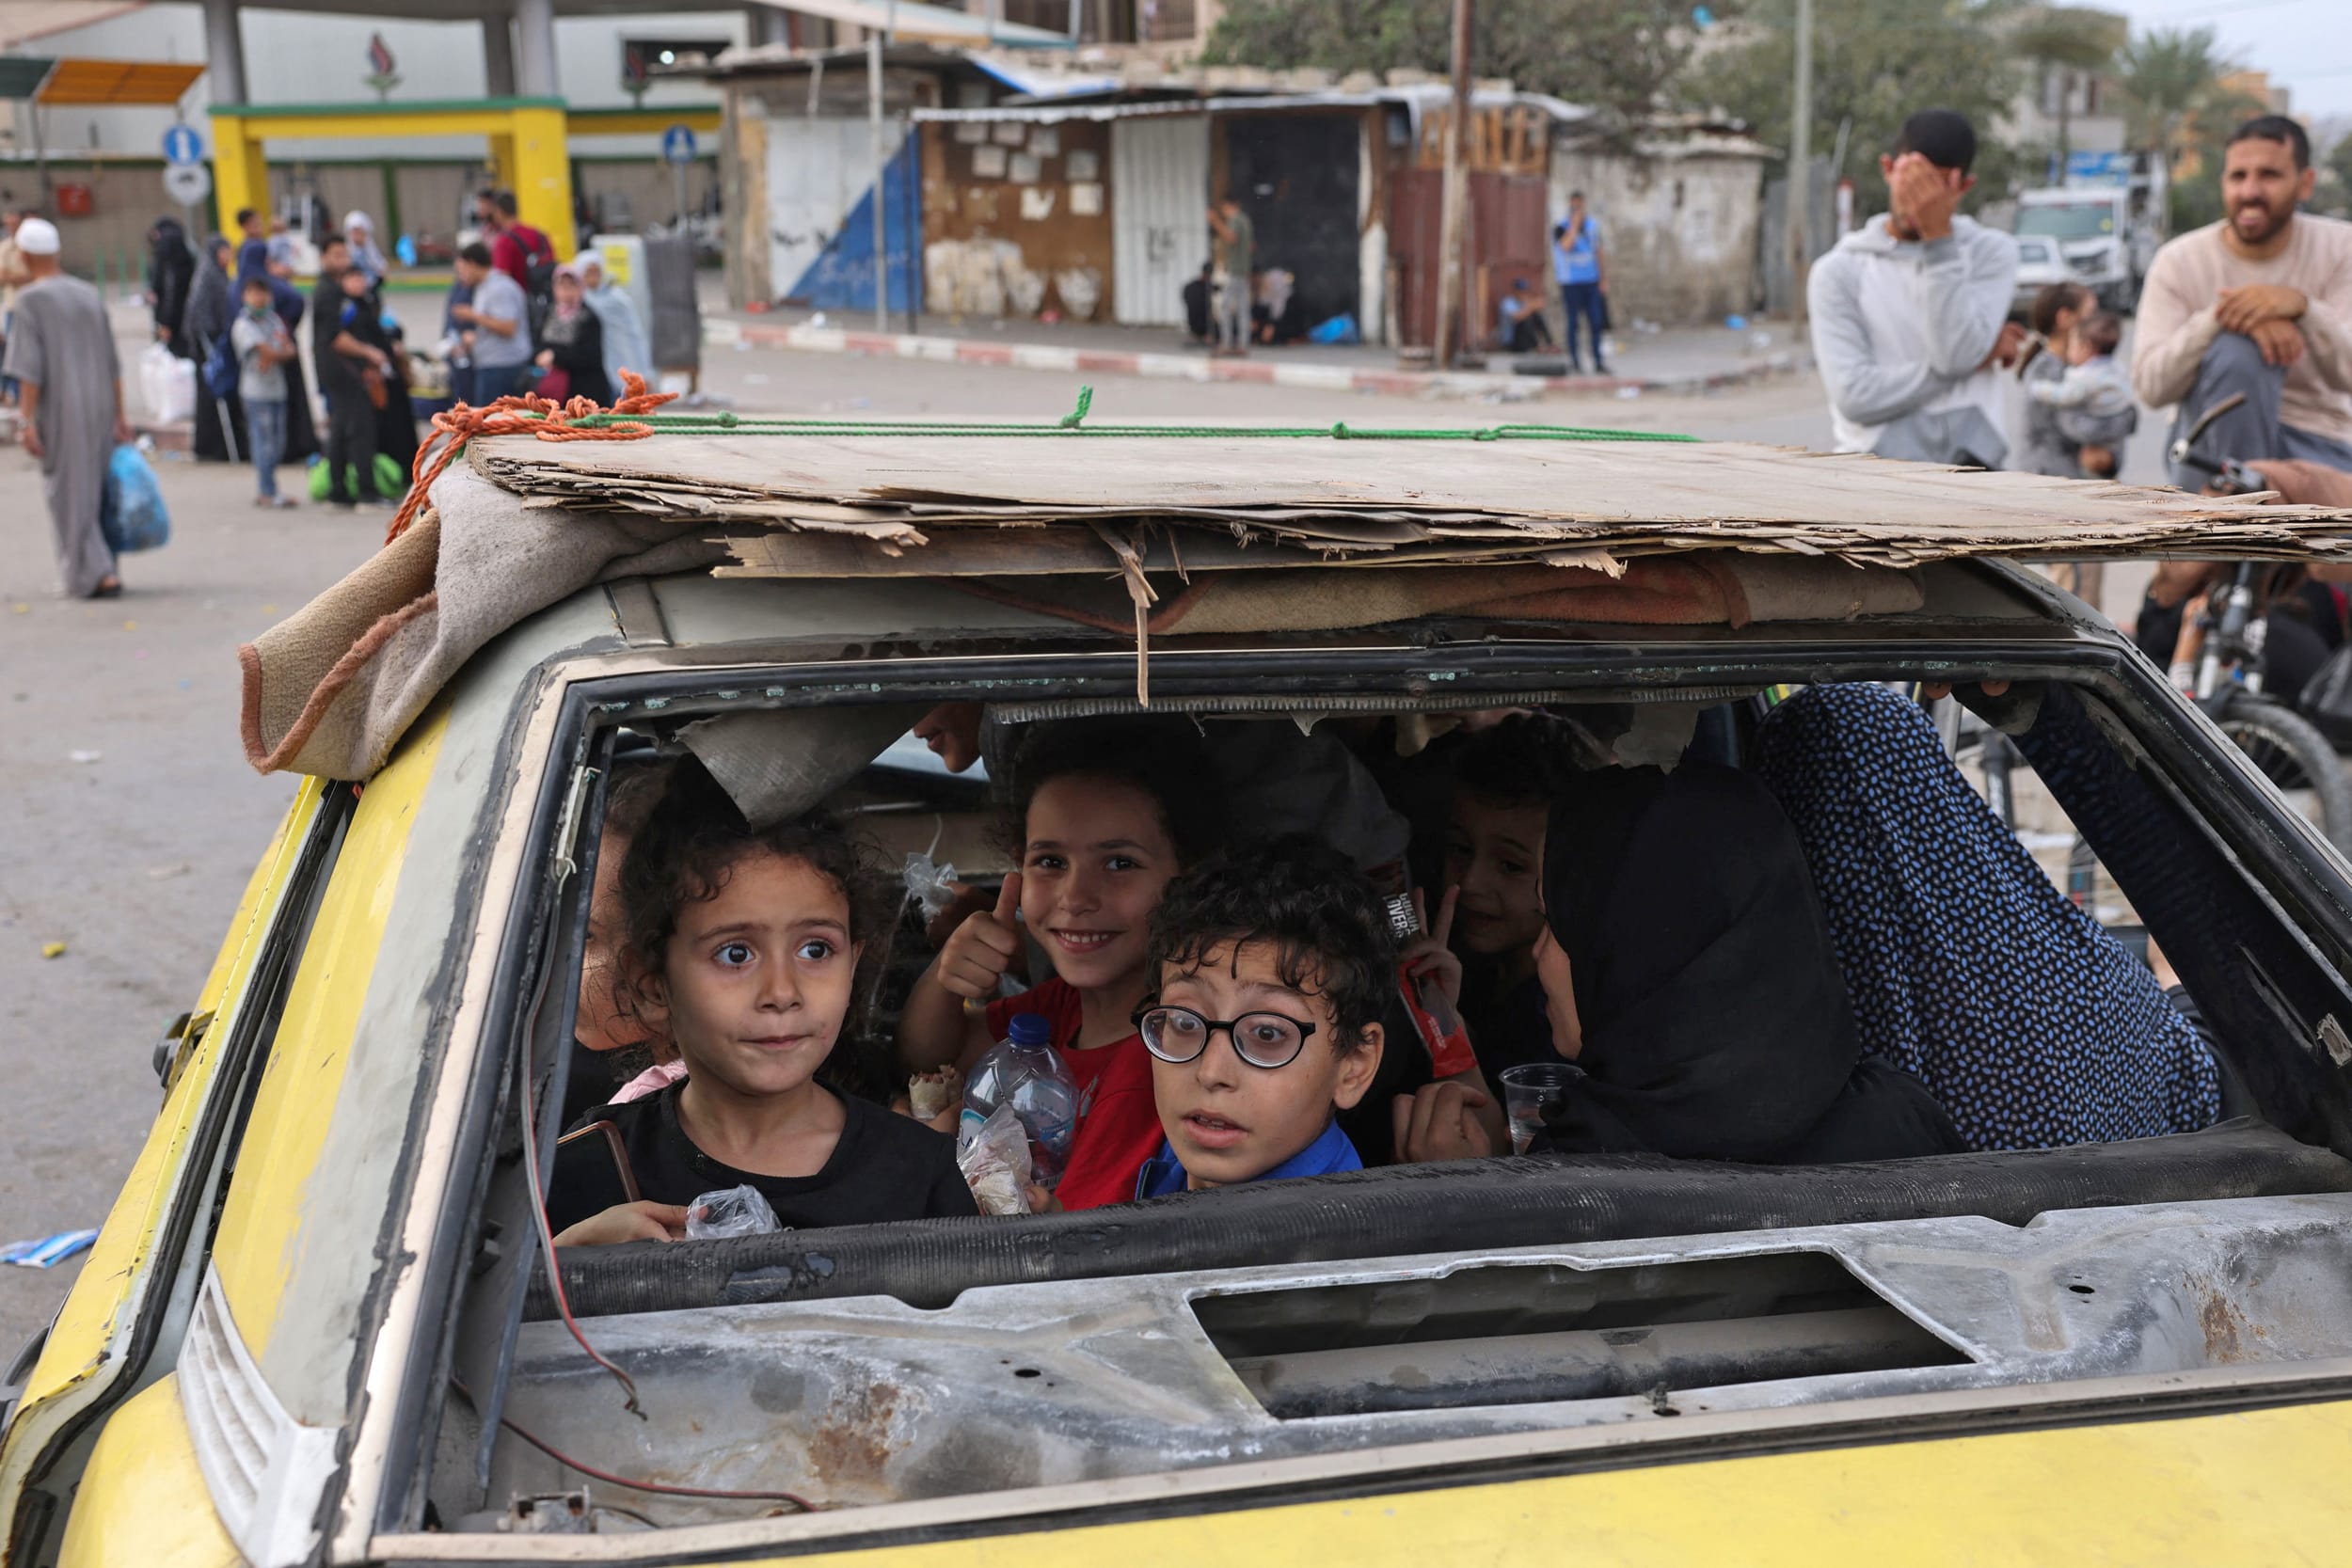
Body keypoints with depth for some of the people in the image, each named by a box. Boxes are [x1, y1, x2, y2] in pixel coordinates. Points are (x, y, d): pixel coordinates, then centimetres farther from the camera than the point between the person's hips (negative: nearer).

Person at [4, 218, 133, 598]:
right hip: (99, 409, 6)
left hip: (58, 413, -5)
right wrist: (120, 417, 14)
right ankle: (101, 570, 20)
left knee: (69, 495, 1)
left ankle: (96, 574, -8)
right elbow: (112, 365, 10)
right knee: (96, 490, 16)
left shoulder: (31, 300, -9)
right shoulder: (90, 295, 9)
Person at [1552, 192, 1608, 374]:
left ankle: (1598, 363, 0)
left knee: (1596, 323, -1)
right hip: (1570, 282, -4)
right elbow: (1566, 246, -26)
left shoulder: (1592, 226, 8)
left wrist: (1604, 278, 10)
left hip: (1591, 282, 4)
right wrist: (1574, 224, -21)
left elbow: (1598, 253, 13)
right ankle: (1574, 360, 13)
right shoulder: (1560, 228, -6)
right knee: (1573, 322, 2)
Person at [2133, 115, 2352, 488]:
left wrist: (2302, 307, -34)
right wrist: (2218, 318, -33)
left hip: (2321, 445, 1)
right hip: (2217, 446, 0)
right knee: (2236, 350, -32)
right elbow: (2150, 386, -17)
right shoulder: (2179, 261, -6)